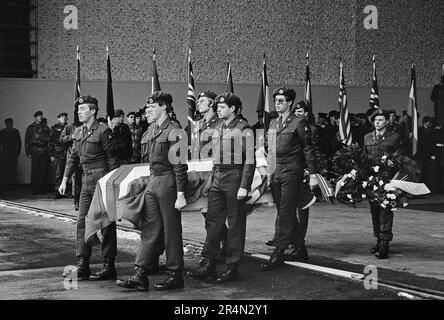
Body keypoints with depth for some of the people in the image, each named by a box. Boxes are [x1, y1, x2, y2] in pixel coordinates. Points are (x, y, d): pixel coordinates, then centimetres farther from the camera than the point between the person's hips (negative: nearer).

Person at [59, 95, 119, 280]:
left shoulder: (103, 131, -12)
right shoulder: (78, 132, 11)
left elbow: (112, 159, -12)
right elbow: (73, 158, 19)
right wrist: (65, 179, 13)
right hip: (86, 180, 8)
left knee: (106, 224, -1)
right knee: (82, 221, 6)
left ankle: (109, 267, 5)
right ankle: (82, 266, 11)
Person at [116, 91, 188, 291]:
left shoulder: (174, 131, -12)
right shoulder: (152, 129, 13)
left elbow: (180, 165, -15)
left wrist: (180, 195, -18)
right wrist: (152, 179, 18)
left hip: (168, 183, -8)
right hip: (152, 182, 8)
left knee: (171, 231, 1)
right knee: (149, 230, 6)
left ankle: (176, 276, 11)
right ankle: (140, 276, 7)